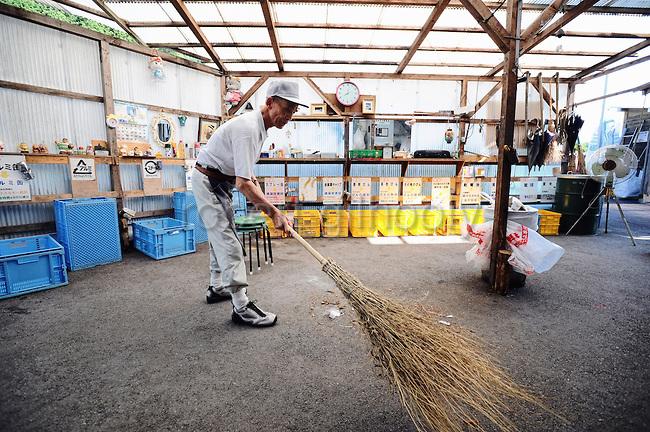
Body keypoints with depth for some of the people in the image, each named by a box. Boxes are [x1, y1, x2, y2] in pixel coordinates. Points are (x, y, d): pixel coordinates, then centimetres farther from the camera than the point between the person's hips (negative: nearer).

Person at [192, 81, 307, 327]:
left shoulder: (259, 125, 4)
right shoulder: (248, 128, -28)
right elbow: (242, 183, -34)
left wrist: (257, 195, 7)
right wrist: (274, 212, -30)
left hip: (221, 181, 10)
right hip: (207, 181, -10)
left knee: (221, 236, 17)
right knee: (228, 242, -13)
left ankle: (217, 288, 32)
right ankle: (241, 308, -8)